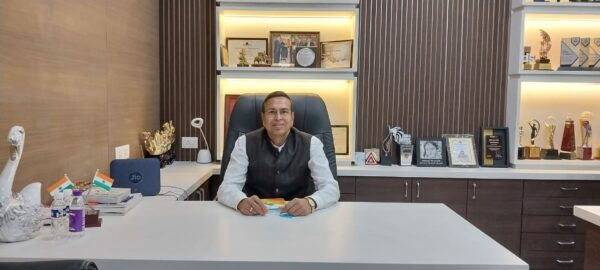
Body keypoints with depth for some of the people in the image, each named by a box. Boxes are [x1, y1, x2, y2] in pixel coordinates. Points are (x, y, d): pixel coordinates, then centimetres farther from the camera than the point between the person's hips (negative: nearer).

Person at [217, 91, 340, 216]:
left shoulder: (311, 144, -4)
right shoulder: (244, 143, -4)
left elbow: (331, 188, -12)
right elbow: (226, 187, -11)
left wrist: (310, 202, -34)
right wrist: (242, 202, -35)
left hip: (299, 217, 0)